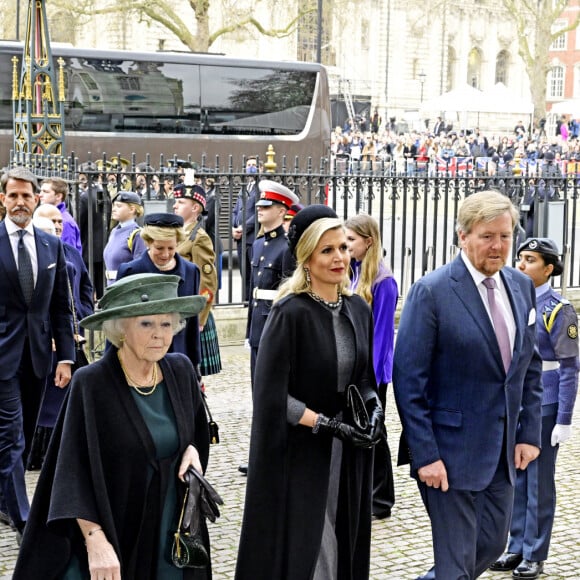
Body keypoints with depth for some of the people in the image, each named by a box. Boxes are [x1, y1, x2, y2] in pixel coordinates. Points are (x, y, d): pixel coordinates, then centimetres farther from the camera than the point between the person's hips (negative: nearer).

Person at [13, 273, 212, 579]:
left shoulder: (180, 371, -3)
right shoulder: (91, 384, -17)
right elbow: (74, 473, -17)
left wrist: (193, 450, -6)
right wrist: (96, 541, -25)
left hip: (173, 531, 4)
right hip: (114, 535, -4)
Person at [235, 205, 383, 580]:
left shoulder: (358, 308, 5)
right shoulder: (290, 313, -15)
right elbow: (271, 393, -17)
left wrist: (374, 408, -5)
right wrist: (326, 424, -20)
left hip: (348, 455, 6)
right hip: (298, 452, -6)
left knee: (342, 546, 14)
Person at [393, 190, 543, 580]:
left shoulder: (522, 286, 6)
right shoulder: (432, 292, -14)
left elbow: (530, 366, 13)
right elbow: (409, 381, -14)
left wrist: (530, 432, 5)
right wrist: (425, 455, -17)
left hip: (504, 451, 6)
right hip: (452, 451, -6)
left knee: (492, 546, 17)